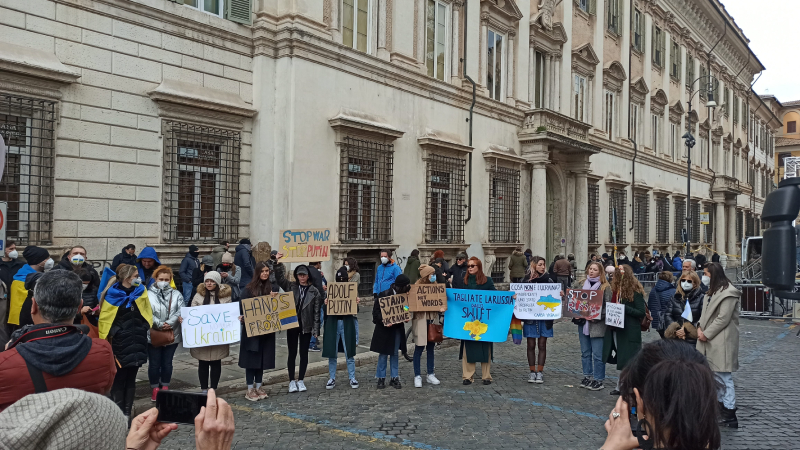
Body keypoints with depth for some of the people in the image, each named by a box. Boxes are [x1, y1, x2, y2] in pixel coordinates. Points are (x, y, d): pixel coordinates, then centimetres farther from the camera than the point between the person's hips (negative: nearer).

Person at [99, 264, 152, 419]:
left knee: (131, 379, 9)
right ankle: (118, 412, 6)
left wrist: (144, 329, 5)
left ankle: (127, 413, 15)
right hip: (119, 343, -4)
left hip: (137, 343, 4)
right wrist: (112, 333, -10)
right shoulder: (113, 294, -5)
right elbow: (105, 319, -5)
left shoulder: (141, 292, 6)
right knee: (119, 379, 0)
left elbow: (147, 313, 14)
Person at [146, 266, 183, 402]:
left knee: (167, 363, 12)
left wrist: (169, 323, -18)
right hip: (153, 335, -2)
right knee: (154, 363, 6)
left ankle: (165, 388, 25)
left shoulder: (176, 294, 3)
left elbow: (181, 311, -6)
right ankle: (155, 390, 20)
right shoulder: (148, 294, -4)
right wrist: (159, 324, -20)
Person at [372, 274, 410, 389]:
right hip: (384, 329, -4)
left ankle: (395, 378, 18)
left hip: (397, 328, 4)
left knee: (395, 354, 11)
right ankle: (381, 378, 15)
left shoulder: (404, 296, -2)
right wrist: (383, 320, -28)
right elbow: (376, 312, -13)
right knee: (383, 354, 4)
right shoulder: (383, 295, -15)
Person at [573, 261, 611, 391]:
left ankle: (598, 380, 9)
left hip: (597, 325, -5)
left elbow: (607, 306, -9)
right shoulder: (581, 284, 9)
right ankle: (587, 376, 26)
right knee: (585, 352, 14)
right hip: (583, 323, 5)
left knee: (597, 354, -1)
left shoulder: (605, 287, -5)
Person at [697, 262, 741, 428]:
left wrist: (706, 334, -14)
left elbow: (723, 319, -18)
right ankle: (724, 406, 27)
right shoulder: (712, 291, 17)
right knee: (716, 376, 16)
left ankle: (730, 415, -1)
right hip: (711, 341, 10)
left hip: (721, 342, -10)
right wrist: (700, 327, -1)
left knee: (723, 377, -7)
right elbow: (706, 313, 16)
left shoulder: (728, 293, -14)